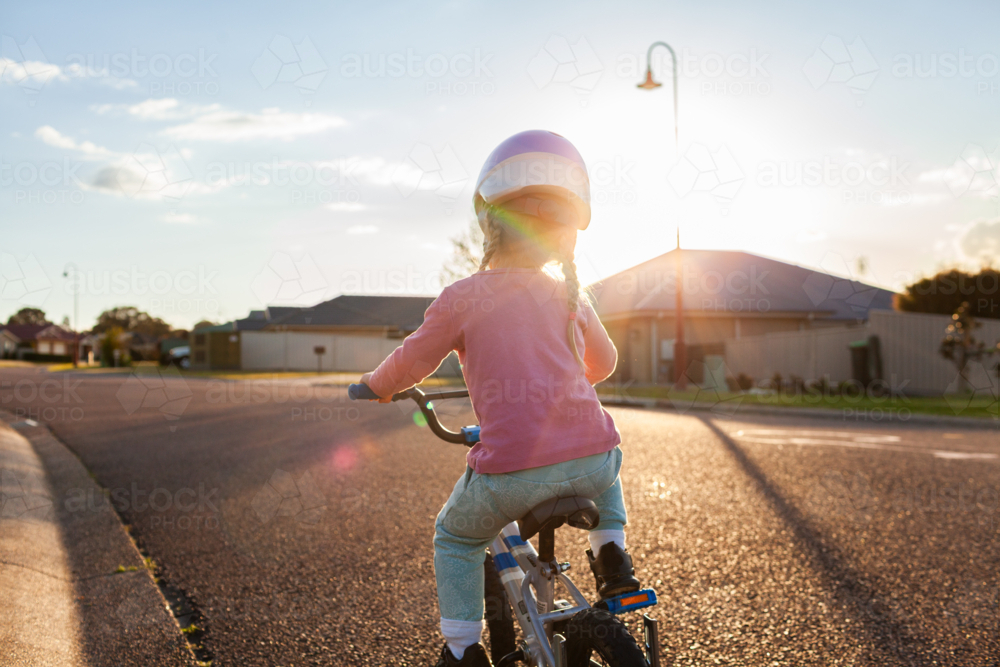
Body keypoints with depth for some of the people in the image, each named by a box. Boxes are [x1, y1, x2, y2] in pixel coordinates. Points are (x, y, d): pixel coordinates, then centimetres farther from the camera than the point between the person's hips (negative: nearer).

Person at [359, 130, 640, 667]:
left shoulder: (462, 297, 0)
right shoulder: (569, 296, 12)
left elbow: (411, 363, 7)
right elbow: (604, 364, 26)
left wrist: (375, 384, 29)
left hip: (512, 471, -3)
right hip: (590, 456, 3)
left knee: (455, 539, 25)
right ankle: (611, 553, 27)